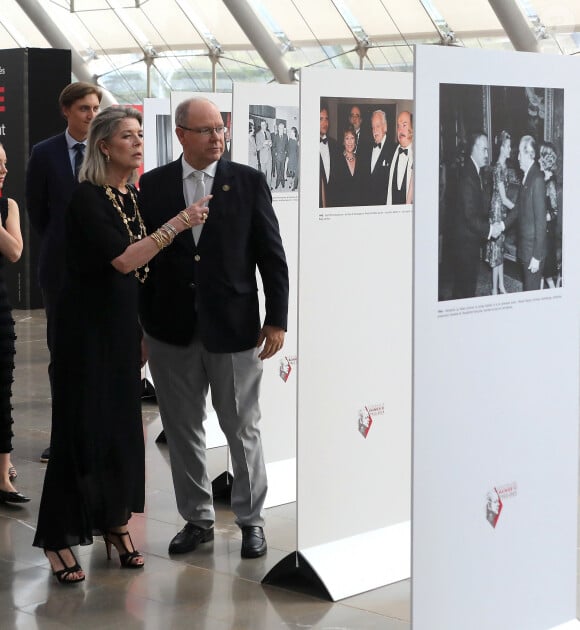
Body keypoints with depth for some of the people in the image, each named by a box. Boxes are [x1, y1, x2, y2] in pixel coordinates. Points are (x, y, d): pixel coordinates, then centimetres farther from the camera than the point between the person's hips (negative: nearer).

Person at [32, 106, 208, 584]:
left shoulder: (134, 197, 9)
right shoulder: (87, 198, -14)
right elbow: (123, 259, -24)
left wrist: (147, 333, 13)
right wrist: (178, 224, -26)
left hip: (124, 325, 7)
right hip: (88, 326, -7)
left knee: (124, 423, 10)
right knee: (83, 424, -3)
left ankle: (116, 522, 24)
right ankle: (60, 538, 7)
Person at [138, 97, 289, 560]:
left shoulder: (249, 182, 0)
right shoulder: (153, 185, 4)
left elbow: (272, 256, 1)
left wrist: (276, 321, -4)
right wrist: (140, 325, 3)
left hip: (234, 327, -2)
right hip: (172, 330, 2)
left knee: (243, 429, 6)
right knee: (182, 430, 10)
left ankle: (251, 519, 21)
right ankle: (198, 518, 24)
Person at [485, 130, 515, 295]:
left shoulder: (504, 165, 8)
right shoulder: (498, 168, -19)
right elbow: (503, 198, -19)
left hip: (502, 211, 9)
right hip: (497, 209, -9)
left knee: (501, 248, 15)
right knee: (496, 250, -2)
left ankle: (501, 286, 24)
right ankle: (494, 290, 4)